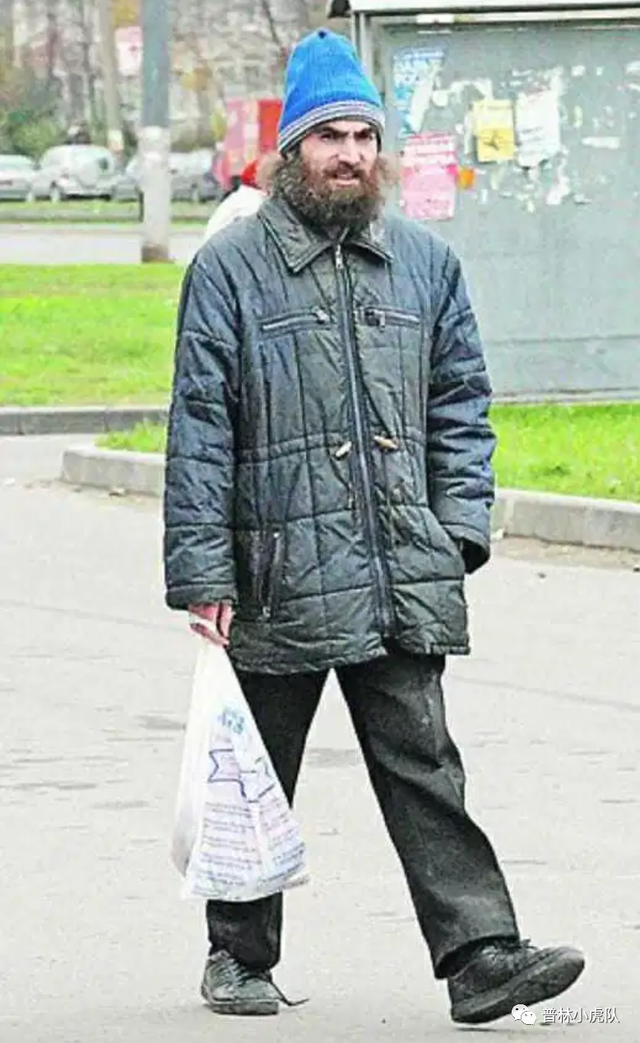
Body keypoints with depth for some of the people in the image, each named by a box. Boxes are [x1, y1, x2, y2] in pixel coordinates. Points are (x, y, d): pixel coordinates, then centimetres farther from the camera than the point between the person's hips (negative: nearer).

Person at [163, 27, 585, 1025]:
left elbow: (460, 404, 16)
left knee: (421, 764, -2)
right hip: (277, 574, -2)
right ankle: (240, 956, 23)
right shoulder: (230, 268, -1)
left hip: (405, 577, 2)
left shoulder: (425, 262, 10)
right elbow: (200, 428, -3)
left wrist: (460, 524, 3)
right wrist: (202, 574, -8)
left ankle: (481, 954, -9)